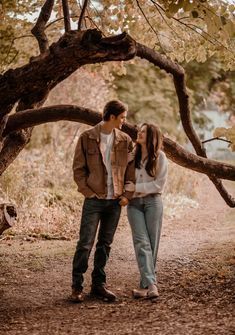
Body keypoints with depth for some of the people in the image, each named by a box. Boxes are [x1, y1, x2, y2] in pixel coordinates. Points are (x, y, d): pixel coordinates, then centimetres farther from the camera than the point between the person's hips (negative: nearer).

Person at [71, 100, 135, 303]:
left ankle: (99, 285, 17)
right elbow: (78, 169, -2)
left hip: (115, 201, 4)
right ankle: (77, 287, 2)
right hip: (94, 200, -4)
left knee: (105, 244, 9)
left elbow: (131, 168, 8)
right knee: (85, 244, -5)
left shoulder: (125, 141, 6)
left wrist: (127, 195, -1)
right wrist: (88, 192, -9)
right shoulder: (87, 138, -4)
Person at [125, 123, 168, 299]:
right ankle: (151, 284, -19)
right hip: (134, 202, 1)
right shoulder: (132, 155, 8)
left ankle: (145, 285, 6)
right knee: (142, 242, -11)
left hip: (153, 201, -1)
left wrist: (136, 187, -10)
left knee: (152, 244, -1)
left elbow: (159, 184, -5)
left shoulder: (160, 157, -1)